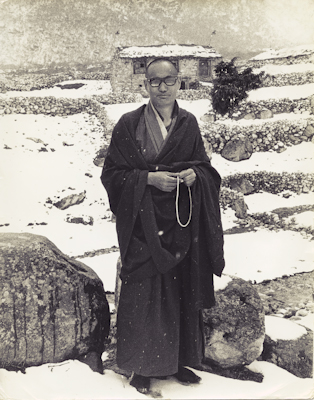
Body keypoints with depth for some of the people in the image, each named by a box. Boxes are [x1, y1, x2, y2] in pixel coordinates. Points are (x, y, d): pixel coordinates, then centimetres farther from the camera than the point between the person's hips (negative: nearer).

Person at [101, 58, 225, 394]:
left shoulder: (189, 123, 7)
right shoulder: (130, 124, -4)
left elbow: (204, 165, 13)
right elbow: (111, 173, -5)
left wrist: (195, 173, -10)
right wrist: (150, 178, -17)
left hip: (181, 225, 4)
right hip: (144, 225, -3)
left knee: (180, 290, 9)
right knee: (143, 293, 1)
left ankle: (178, 361, 28)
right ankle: (141, 367, 19)